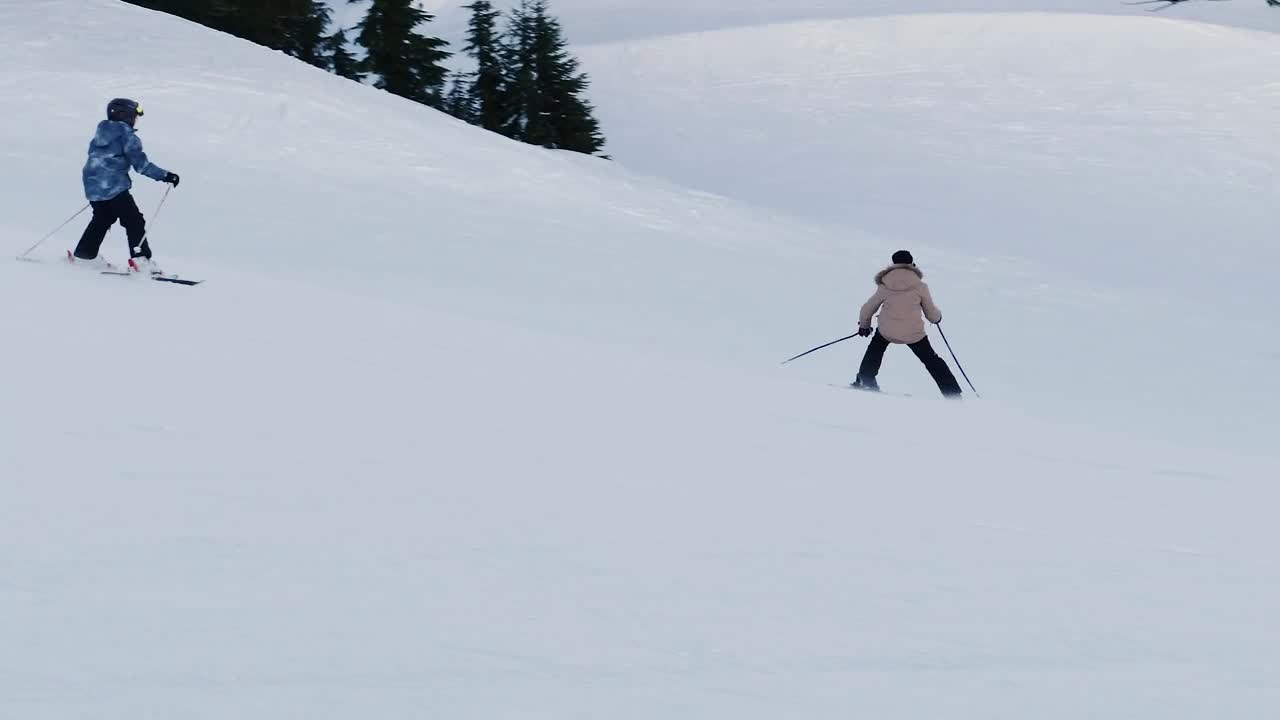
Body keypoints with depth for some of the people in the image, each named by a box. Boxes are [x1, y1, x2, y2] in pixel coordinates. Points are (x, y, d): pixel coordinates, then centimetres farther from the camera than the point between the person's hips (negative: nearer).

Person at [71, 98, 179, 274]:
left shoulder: (100, 133, 15)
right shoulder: (127, 136, -8)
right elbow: (141, 164, -14)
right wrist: (165, 176, -11)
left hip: (93, 185, 8)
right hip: (114, 187, -8)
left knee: (102, 219, 25)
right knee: (134, 221, -4)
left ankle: (84, 255, 30)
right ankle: (140, 260, -14)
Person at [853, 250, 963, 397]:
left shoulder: (885, 287, 4)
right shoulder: (920, 286, 1)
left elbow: (867, 309, 13)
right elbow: (932, 314, 9)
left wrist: (864, 325, 32)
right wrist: (937, 316, 33)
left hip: (887, 332, 1)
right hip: (914, 334, -1)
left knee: (876, 346, 32)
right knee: (932, 361, 14)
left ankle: (866, 380, 27)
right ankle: (952, 392, 10)